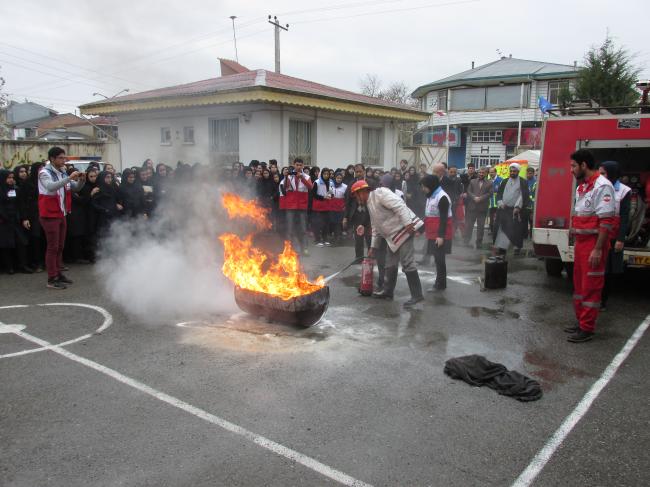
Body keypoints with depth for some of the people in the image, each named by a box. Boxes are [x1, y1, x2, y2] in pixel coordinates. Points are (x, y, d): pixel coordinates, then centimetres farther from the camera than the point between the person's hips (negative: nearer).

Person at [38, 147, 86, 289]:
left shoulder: (62, 173, 10)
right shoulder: (44, 173, -12)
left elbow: (76, 188, 13)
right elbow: (51, 187, -31)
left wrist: (81, 180, -7)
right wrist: (69, 178, -35)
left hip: (61, 214, 8)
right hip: (50, 215, -8)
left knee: (60, 246, 13)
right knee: (52, 247, -6)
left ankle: (59, 274, 22)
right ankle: (51, 279, -1)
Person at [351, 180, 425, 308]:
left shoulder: (379, 193, -13)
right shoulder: (369, 204, 18)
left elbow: (399, 206, -23)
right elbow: (375, 228, 25)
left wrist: (408, 224, -28)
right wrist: (373, 246, 27)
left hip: (404, 229, -10)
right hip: (393, 235, 10)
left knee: (407, 263, -11)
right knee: (390, 265, 16)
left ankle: (417, 295, -5)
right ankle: (388, 291, 29)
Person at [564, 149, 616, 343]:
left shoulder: (602, 186, -16)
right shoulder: (581, 187, 14)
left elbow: (606, 221, -21)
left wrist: (598, 249, -23)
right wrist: (577, 242, 16)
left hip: (594, 243, -10)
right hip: (581, 241, 10)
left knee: (591, 286, -2)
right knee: (579, 283, 16)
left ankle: (587, 329, 7)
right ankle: (581, 322, 28)